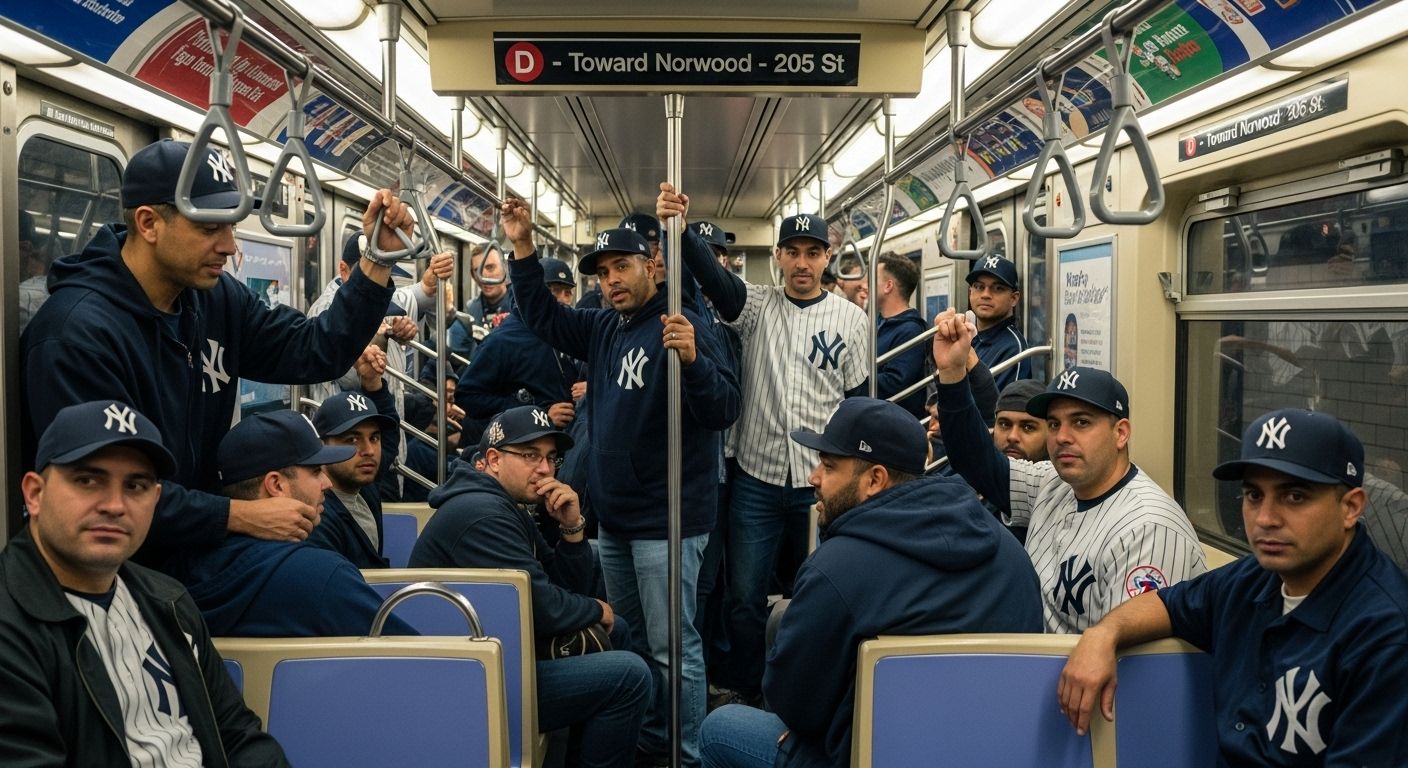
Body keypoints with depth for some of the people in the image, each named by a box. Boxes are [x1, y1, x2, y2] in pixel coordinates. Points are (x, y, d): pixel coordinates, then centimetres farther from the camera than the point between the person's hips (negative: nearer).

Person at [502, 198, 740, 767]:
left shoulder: (684, 328, -15)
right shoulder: (603, 328, 9)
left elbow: (724, 412, -22)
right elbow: (542, 317, 20)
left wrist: (692, 360, -41)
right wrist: (522, 247, 9)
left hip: (666, 521, -8)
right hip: (613, 517, 9)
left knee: (671, 647, -3)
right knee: (631, 640, 20)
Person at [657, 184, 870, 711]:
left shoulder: (851, 320, 2)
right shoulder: (757, 306, 2)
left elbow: (859, 404, 5)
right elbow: (713, 275, -18)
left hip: (822, 483, 0)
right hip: (757, 479, 0)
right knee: (744, 595, 7)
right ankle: (738, 688, 26)